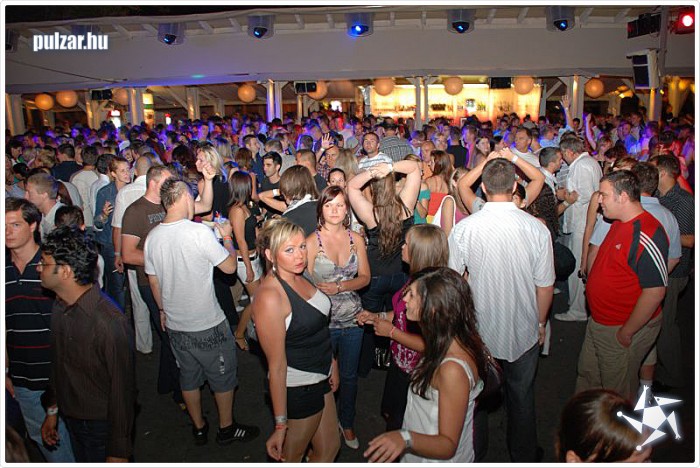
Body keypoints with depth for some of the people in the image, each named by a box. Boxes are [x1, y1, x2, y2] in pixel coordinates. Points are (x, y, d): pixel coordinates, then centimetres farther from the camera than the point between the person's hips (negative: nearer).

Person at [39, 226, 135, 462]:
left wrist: (118, 452, -17)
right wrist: (52, 410, 16)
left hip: (101, 425, -7)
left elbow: (122, 390, -24)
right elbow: (57, 363, 9)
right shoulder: (59, 307, -5)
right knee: (82, 461, 26)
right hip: (70, 417, 8)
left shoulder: (110, 323, -32)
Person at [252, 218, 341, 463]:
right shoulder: (270, 297, -28)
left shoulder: (299, 276, -2)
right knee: (291, 457, 16)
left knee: (330, 448, 23)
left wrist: (331, 361, 12)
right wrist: (280, 425, -18)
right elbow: (277, 366, -24)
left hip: (319, 379, 8)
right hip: (297, 388, -8)